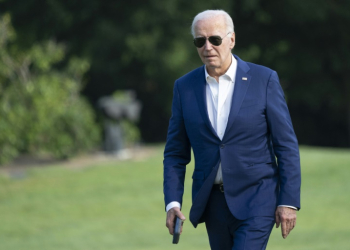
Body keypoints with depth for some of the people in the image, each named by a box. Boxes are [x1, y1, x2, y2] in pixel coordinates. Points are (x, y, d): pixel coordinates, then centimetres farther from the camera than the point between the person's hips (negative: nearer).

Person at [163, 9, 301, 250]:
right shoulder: (185, 87, 4)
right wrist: (172, 202, -5)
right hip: (213, 202, 4)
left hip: (256, 199, -4)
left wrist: (289, 201, -9)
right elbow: (175, 153, 7)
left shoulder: (264, 79, -5)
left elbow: (286, 145, -4)